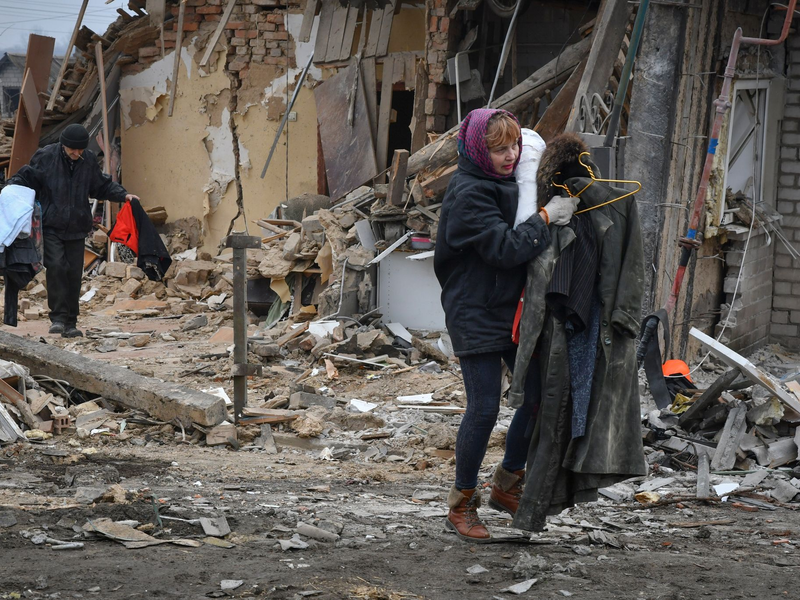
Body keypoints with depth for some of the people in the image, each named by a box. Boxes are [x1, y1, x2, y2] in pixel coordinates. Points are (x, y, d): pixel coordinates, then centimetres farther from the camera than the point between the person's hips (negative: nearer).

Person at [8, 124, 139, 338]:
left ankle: (70, 324, 11)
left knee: (74, 273, 3)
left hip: (76, 228, 3)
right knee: (56, 266, -19)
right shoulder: (46, 157, -5)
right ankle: (58, 317, -12)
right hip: (50, 226, -3)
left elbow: (102, 186, 19)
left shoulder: (89, 160, 6)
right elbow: (26, 178, 2)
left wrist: (123, 195, 8)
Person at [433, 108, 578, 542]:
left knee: (538, 397, 6)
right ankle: (462, 504, 9)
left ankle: (507, 484, 25)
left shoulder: (507, 182, 10)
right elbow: (504, 248, -23)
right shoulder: (468, 193, -16)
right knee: (484, 409, -6)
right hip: (476, 315, -8)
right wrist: (545, 219, -18)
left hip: (514, 310, 8)